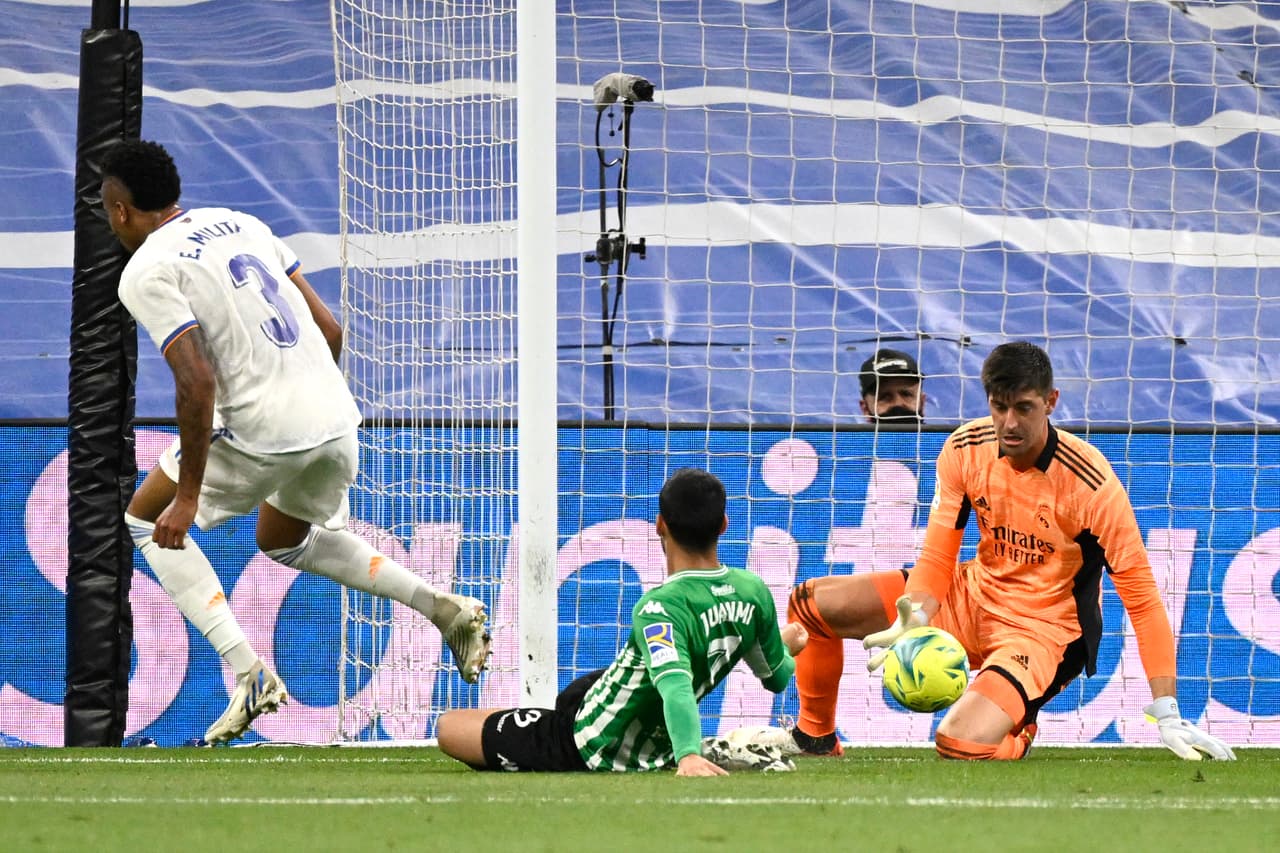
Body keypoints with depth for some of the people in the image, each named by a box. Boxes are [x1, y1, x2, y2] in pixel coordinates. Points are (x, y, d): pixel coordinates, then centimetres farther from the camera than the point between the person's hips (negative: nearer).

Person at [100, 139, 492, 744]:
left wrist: (188, 495, -15)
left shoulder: (146, 273, -7)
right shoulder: (239, 223, 16)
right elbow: (328, 329, 16)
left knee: (147, 520, 15)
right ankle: (442, 607, 16)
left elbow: (197, 382, -19)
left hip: (262, 432, -7)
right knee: (285, 541, 33)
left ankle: (247, 672, 1)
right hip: (336, 416, 7)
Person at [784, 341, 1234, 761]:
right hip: (974, 596, 6)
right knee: (812, 603, -2)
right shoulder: (965, 449, -10)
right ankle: (815, 740, 20)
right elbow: (937, 555, -3)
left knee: (960, 743, -31)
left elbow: (1141, 596, -21)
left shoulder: (1091, 483, -25)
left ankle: (1014, 736, 7)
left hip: (1044, 632, -6)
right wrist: (915, 618, -26)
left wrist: (1166, 714, -24)